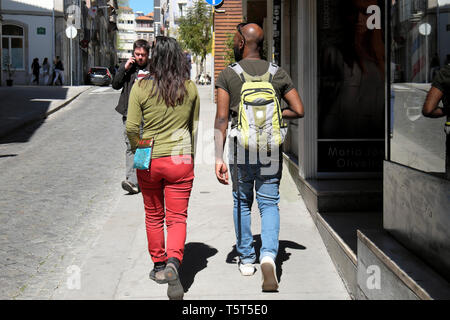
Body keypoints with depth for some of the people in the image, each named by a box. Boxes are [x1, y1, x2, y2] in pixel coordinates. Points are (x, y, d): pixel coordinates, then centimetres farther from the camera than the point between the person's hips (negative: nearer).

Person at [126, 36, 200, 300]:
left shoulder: (141, 87, -9)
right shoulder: (190, 88, -1)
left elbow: (131, 127, -9)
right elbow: (194, 128, 8)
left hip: (149, 161, 0)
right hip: (180, 160, 0)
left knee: (153, 216, 17)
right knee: (178, 217, 4)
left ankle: (159, 266, 28)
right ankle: (173, 262, -19)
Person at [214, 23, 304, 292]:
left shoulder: (227, 75, -2)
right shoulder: (278, 73, 4)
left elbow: (221, 118, -9)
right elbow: (299, 111, 3)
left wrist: (219, 157, -10)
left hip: (240, 149, -1)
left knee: (242, 203, 16)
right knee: (269, 203, 7)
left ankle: (247, 260, 24)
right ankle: (269, 255, -16)